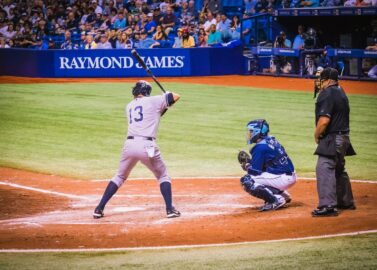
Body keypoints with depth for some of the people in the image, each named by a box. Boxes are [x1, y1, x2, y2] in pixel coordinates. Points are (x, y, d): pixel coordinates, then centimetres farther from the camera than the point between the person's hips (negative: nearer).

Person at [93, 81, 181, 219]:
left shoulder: (129, 106, 20)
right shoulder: (153, 101, 5)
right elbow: (176, 96, 8)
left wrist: (161, 107, 27)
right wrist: (166, 97, 29)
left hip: (129, 144, 4)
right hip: (147, 146, -4)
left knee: (119, 177, 21)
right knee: (163, 176, 15)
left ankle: (99, 209, 13)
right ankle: (170, 209, 1)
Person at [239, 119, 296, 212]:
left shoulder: (260, 147, -14)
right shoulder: (272, 141, 14)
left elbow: (255, 170, -12)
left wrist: (247, 167, 8)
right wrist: (250, 162, 15)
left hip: (282, 179, -10)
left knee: (246, 180, -11)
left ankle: (276, 200, -12)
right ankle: (283, 194, 19)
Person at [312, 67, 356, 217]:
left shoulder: (327, 94, -16)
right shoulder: (340, 92, 14)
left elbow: (324, 120, -23)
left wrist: (317, 135, -8)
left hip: (332, 139, -10)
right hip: (343, 137, 10)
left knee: (324, 169, -13)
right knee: (339, 170, 21)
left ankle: (328, 205, -20)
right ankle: (346, 202, 32)